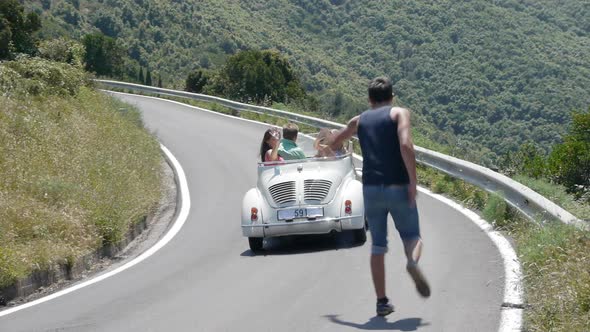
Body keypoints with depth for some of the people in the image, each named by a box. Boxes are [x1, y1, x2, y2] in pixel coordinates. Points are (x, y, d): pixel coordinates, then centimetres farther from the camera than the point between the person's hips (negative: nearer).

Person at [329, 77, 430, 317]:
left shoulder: (359, 120, 16)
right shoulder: (399, 114, 3)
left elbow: (333, 143, 34)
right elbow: (405, 146, -15)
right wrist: (413, 181, -13)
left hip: (371, 189, 3)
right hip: (398, 188, -3)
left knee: (377, 247, 12)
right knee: (412, 236, 10)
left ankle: (381, 302, 8)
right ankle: (412, 262, -24)